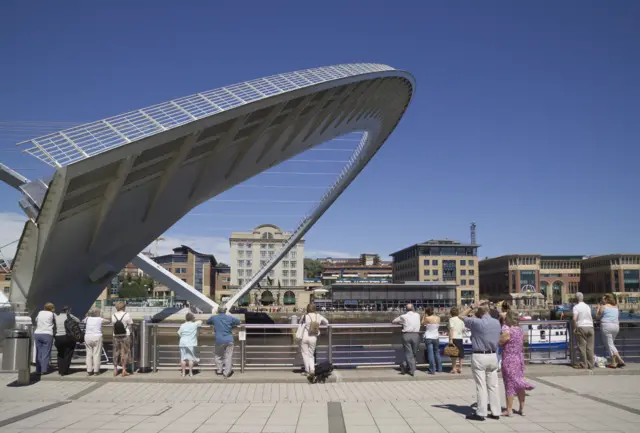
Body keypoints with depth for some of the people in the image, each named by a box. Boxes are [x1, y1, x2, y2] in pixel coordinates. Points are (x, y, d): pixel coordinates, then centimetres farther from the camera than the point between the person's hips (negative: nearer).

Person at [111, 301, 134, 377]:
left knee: (116, 352, 13)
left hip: (116, 336, 3)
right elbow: (130, 325, -4)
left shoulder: (113, 315, -1)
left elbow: (113, 324, 3)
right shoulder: (127, 315, -9)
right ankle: (124, 370, 5)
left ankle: (115, 369, 16)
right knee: (125, 352, 5)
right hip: (125, 336, -3)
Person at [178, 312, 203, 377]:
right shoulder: (194, 324, -3)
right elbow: (200, 321, 14)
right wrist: (195, 321, 28)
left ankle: (183, 373, 9)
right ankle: (190, 373, 6)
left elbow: (179, 333, 11)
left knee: (183, 358, 6)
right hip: (191, 344, -2)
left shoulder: (182, 325, 1)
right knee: (191, 358, 3)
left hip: (183, 344, 2)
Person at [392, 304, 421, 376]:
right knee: (414, 353, 10)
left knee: (409, 353, 3)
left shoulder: (404, 316, 2)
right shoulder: (417, 315, 7)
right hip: (416, 335, 1)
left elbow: (394, 321, 11)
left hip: (406, 335, -1)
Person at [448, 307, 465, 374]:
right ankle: (460, 368, 11)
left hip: (454, 338, -5)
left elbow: (451, 329, -14)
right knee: (460, 354, 10)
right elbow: (463, 329, 12)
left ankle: (453, 368, 3)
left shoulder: (451, 319, -7)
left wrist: (450, 339, -17)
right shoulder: (461, 319, 11)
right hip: (460, 338, 5)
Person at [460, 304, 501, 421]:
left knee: (481, 386, -2)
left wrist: (472, 306, 5)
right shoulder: (497, 323, 6)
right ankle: (496, 412, 14)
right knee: (493, 386, 10)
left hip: (479, 357, -5)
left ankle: (481, 413, 2)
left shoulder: (477, 322, -12)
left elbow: (461, 316, 2)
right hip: (493, 356, 5)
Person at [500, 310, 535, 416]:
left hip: (509, 360, -7)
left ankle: (509, 410, 8)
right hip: (520, 358, 7)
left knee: (509, 384, 1)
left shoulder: (507, 331, -19)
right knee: (518, 383, 16)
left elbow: (499, 342, -13)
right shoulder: (521, 330, 5)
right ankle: (522, 408, 23)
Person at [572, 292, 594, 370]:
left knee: (582, 346, 0)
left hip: (581, 327, -5)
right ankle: (590, 365, 7)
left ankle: (583, 364, 2)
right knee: (590, 347, 5)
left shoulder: (576, 307, -6)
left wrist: (574, 328, -7)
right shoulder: (588, 306, 12)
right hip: (590, 327, 5)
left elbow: (574, 318, -17)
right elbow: (591, 318, 18)